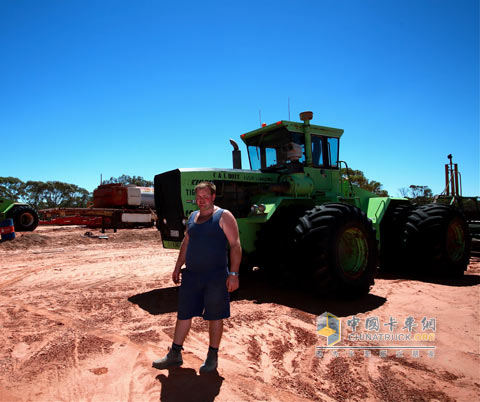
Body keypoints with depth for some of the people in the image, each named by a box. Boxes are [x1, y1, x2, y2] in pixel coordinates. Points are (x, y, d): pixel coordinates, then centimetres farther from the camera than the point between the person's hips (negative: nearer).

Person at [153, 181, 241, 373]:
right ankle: (174, 355, 26)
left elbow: (235, 245, -12)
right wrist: (177, 267, 18)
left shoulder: (224, 216, -7)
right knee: (183, 313, 12)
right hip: (191, 275, 6)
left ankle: (212, 357, 24)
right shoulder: (192, 217, 13)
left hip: (215, 277, -6)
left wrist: (234, 274, -19)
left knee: (214, 316, 7)